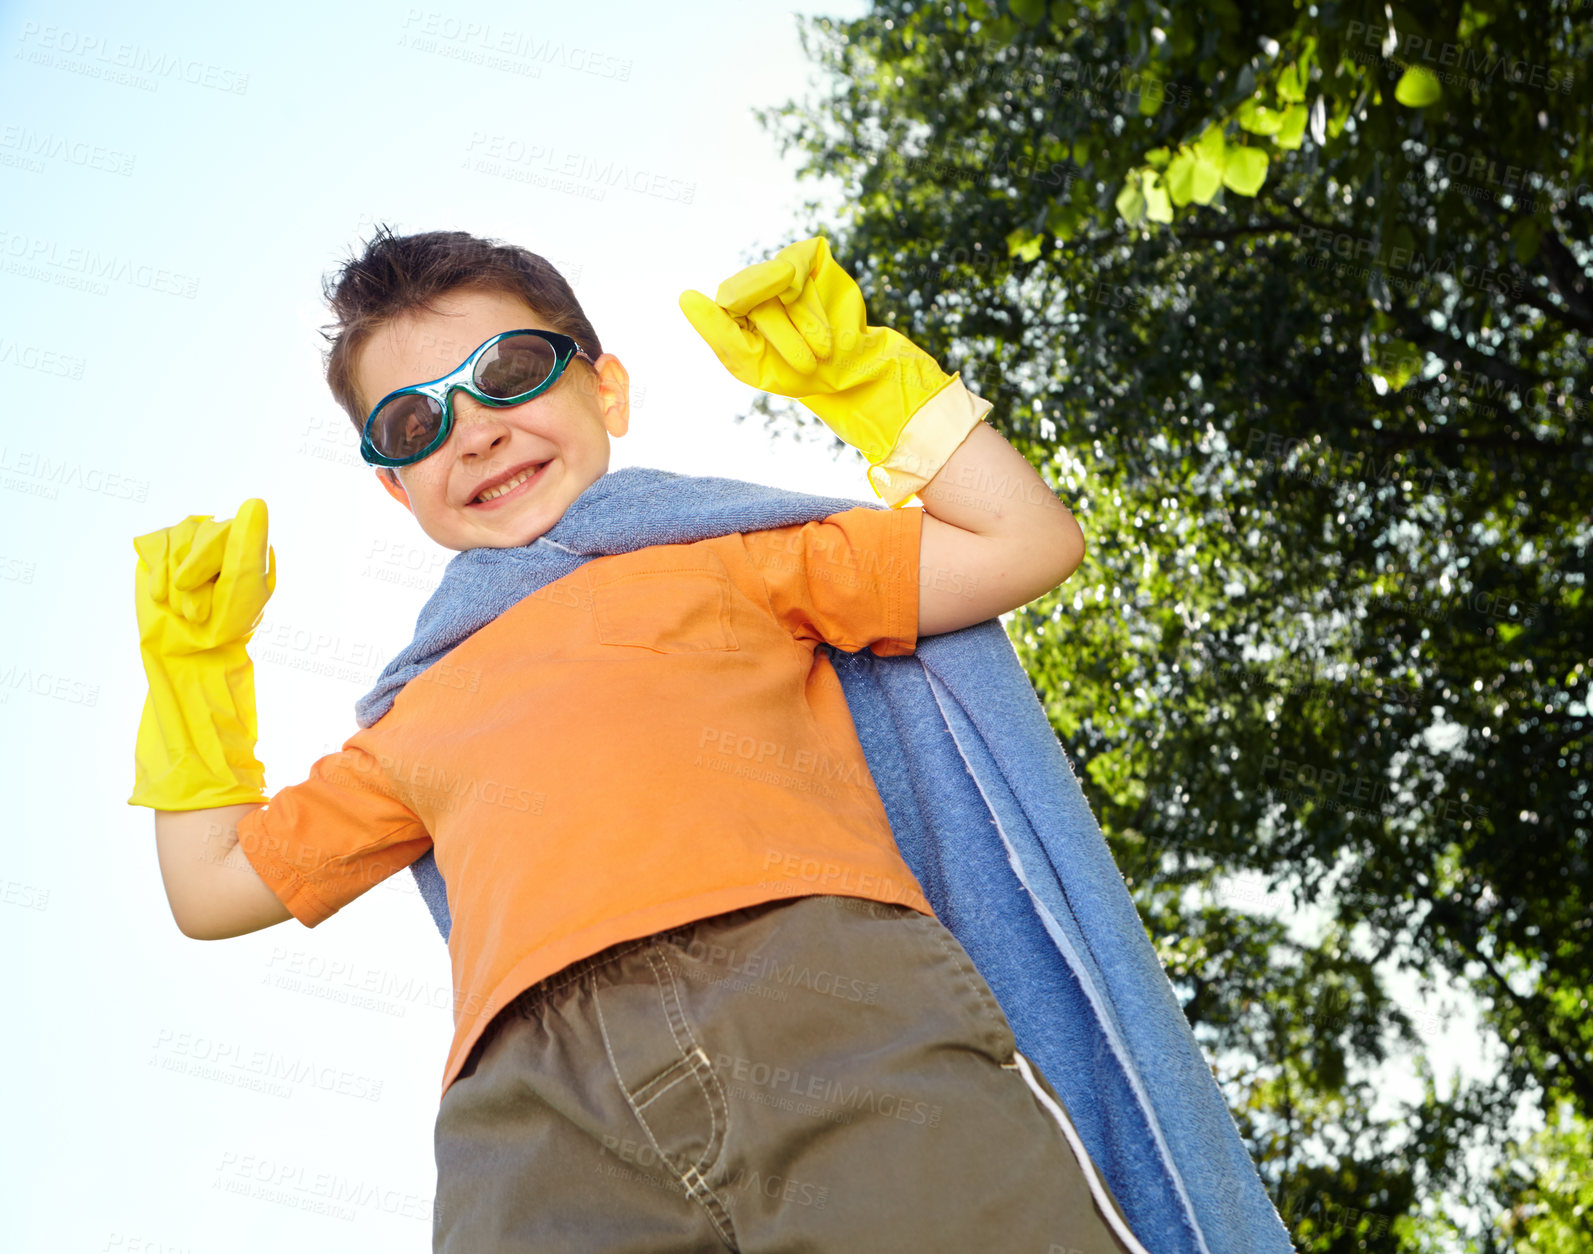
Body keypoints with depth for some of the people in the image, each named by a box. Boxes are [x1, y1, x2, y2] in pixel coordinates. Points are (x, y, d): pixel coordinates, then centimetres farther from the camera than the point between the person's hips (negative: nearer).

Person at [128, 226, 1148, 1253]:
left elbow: (1028, 543, 20)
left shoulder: (726, 560, 26)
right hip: (541, 1088, 3)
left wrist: (856, 371, 21)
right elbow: (214, 884, 41)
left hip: (830, 982, -2)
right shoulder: (424, 720, 35)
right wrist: (192, 657, 39)